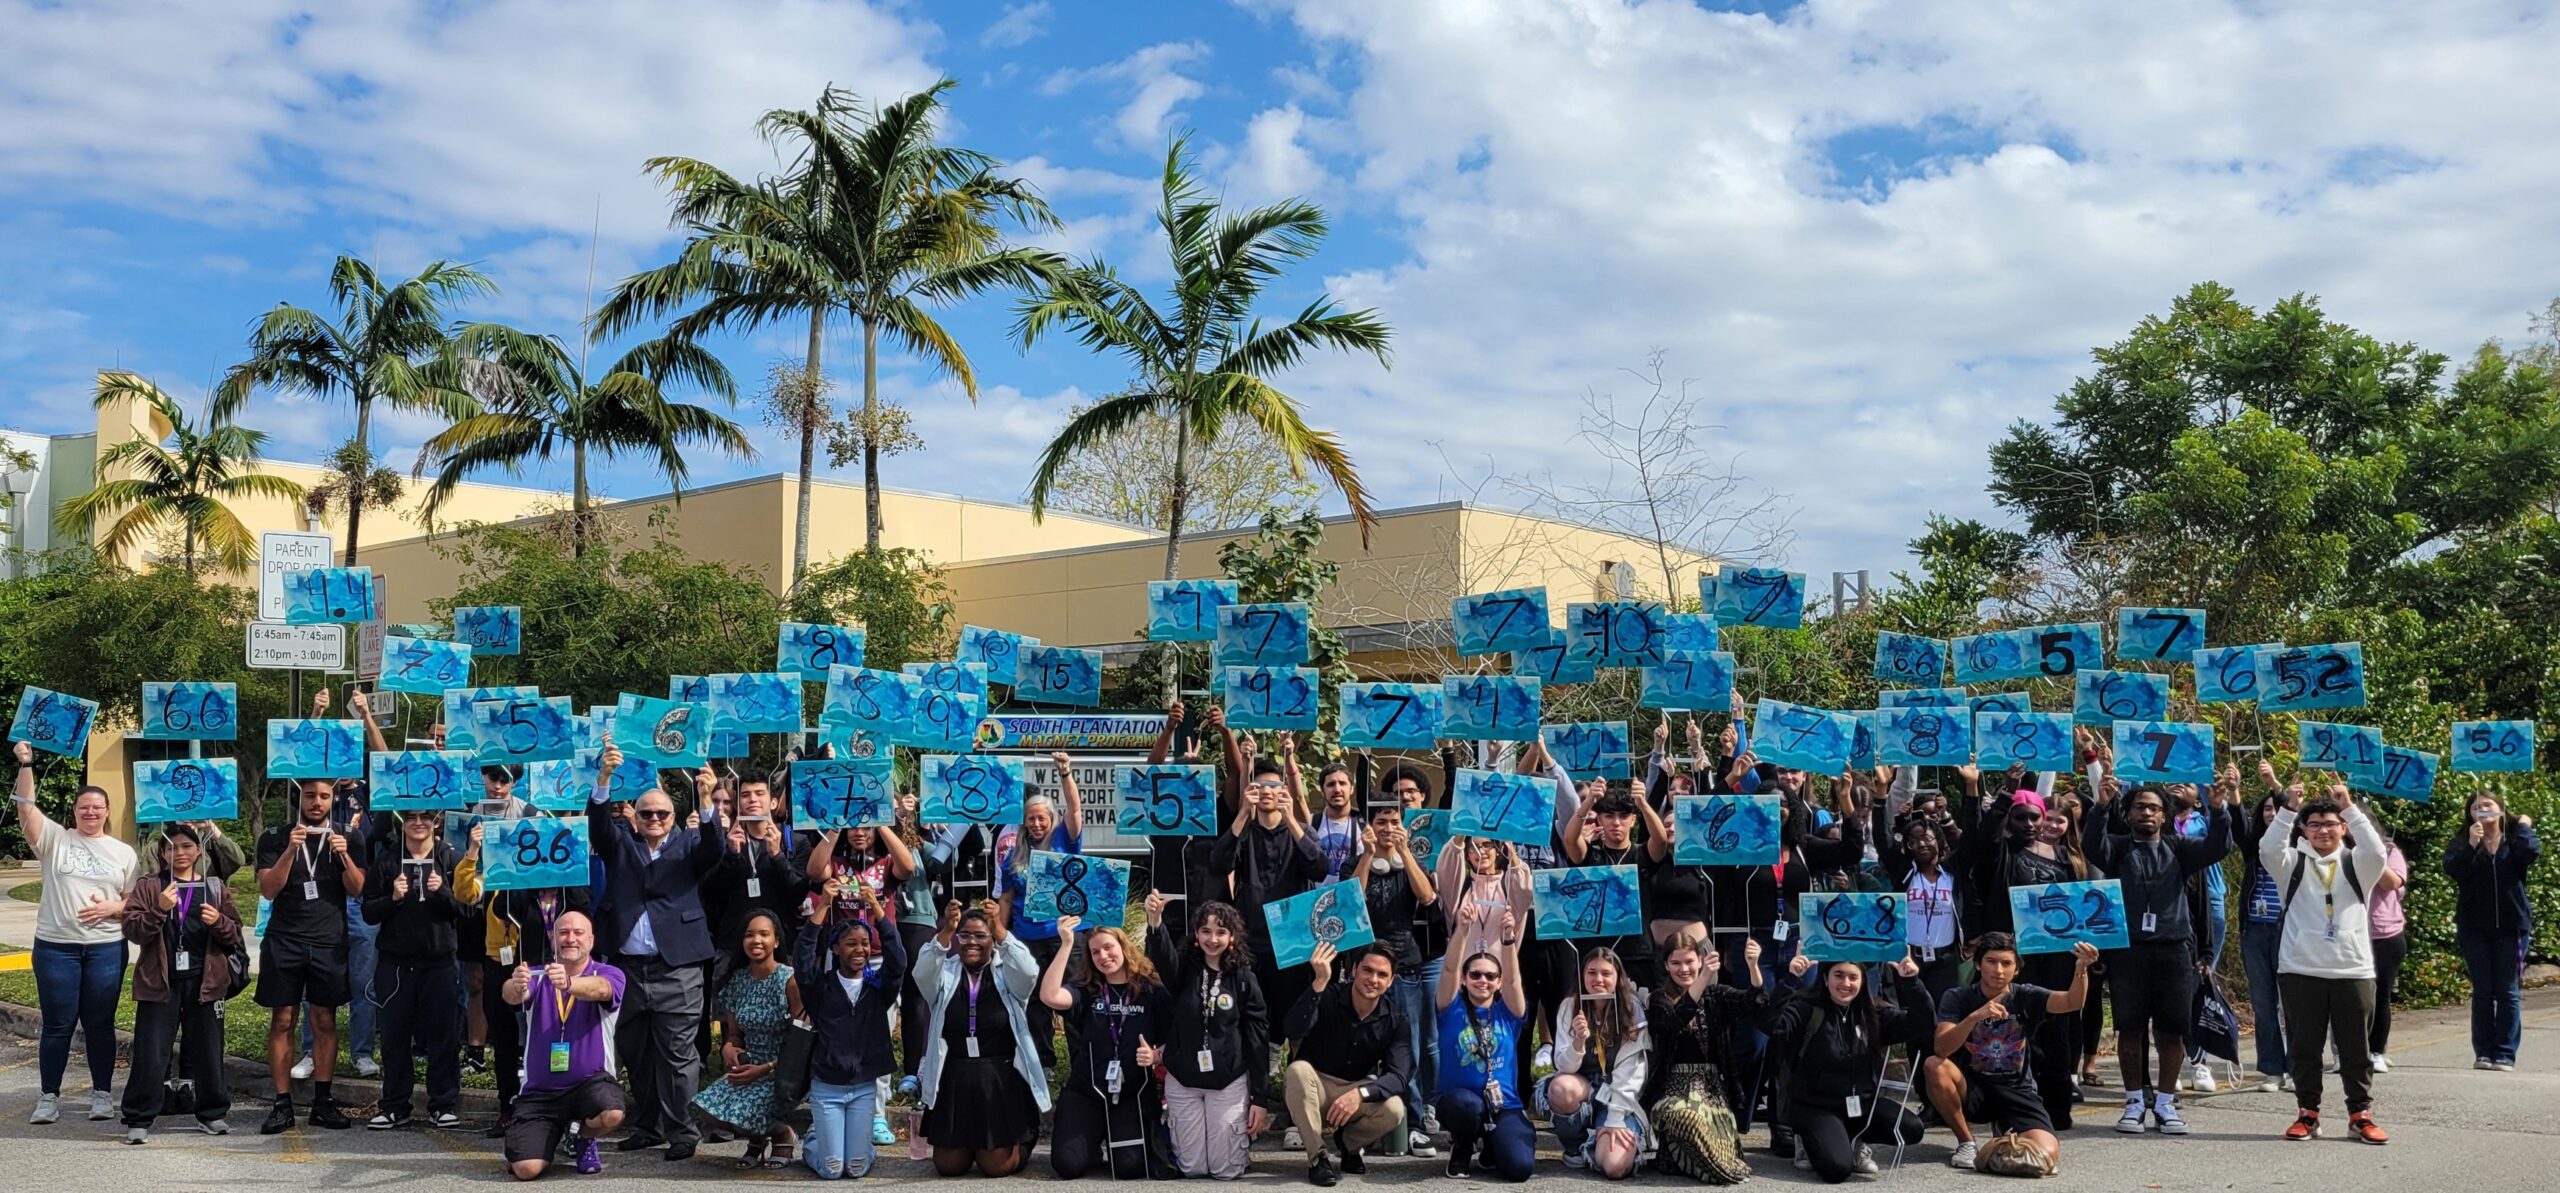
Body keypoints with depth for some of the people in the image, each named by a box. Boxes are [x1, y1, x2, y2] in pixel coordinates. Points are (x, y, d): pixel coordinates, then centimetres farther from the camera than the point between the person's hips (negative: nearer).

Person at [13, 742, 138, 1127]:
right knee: (57, 1024, 3)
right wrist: (26, 766, -20)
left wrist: (112, 908, -10)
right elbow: (26, 807, -9)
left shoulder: (124, 853, 9)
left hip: (106, 948, 1)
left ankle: (102, 1094, 15)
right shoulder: (55, 839, 5)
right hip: (56, 947, -1)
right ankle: (48, 1096, 14)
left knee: (100, 1024, 6)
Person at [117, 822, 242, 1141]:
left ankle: (213, 1113, 20)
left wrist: (218, 921, -11)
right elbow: (132, 930, -4)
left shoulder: (215, 887, 10)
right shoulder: (148, 887, 4)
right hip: (160, 982, -2)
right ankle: (139, 1118, 8)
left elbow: (235, 935, 10)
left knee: (208, 1051, 8)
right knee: (150, 1053, -2)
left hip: (204, 981, 2)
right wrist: (159, 909, -19)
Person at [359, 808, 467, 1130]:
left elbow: (465, 909, 2)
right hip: (395, 962, 1)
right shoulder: (385, 864, 6)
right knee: (395, 1035, 6)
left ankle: (443, 1104, 11)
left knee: (442, 1034, 2)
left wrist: (443, 892, -16)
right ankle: (394, 1105, 15)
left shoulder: (451, 860, 5)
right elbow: (369, 913, 4)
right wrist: (393, 898, -13)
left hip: (439, 961, -1)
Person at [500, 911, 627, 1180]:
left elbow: (599, 989, -28)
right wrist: (516, 986, -44)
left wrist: (567, 983, -50)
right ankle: (550, 1139, 22)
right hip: (540, 1090, 1)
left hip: (590, 1080, -1)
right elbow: (510, 994, -18)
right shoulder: (537, 976, 3)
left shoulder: (608, 975, -4)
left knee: (611, 1114, -34)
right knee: (526, 1169, -16)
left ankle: (585, 1138, 5)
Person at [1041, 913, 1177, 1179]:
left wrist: (1157, 1057, -19)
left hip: (1135, 1093, -1)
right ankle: (1097, 1148, 21)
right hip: (1085, 1091, 1)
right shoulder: (1086, 993, 1)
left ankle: (1154, 1138, 17)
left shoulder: (1154, 993, 0)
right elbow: (1049, 996, -19)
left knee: (1129, 1167, -18)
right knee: (1067, 1165, -14)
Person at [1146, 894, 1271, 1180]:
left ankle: (1239, 1132, 34)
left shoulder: (1245, 979, -5)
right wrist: (1155, 920, -51)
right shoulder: (1184, 969, -5)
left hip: (1229, 1083, -1)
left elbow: (1258, 1039, -3)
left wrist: (1260, 1098, -7)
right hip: (1182, 1081, 1)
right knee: (1191, 1167, 7)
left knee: (1226, 1170, 2)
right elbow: (1161, 955, -29)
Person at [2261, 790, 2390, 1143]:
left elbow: (2376, 851, -15)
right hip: (2300, 970, 0)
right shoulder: (2294, 863, 6)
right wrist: (2288, 808, -22)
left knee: (2356, 1048, 6)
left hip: (2353, 970, 0)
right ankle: (2308, 1113, 14)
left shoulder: (2355, 864, 8)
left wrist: (2350, 807, -19)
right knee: (2304, 1047, 5)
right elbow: (2268, 849, -15)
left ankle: (2360, 1114, 16)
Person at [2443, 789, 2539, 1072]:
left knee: (2509, 992, 0)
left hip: (2511, 926, -1)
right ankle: (2483, 1052, 8)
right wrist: (2471, 845, -23)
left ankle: (2505, 1054, 3)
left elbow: (2532, 852, -17)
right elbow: (2452, 868, -12)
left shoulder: (2515, 838, 6)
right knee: (2482, 991, 4)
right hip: (2474, 928, 1)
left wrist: (2523, 826, -5)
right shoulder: (2462, 842, 6)